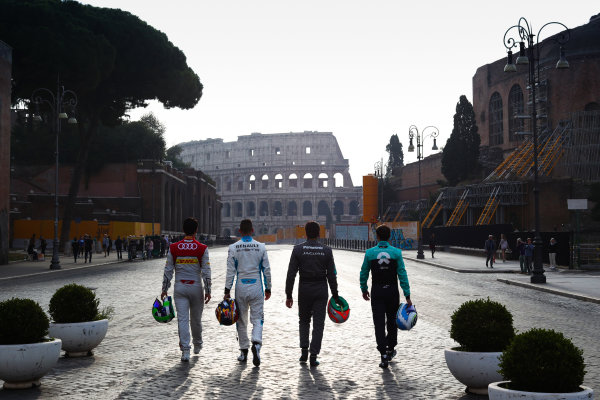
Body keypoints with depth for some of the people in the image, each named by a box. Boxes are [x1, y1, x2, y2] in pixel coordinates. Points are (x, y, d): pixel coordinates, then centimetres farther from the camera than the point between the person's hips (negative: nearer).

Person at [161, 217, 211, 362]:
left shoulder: (174, 248, -2)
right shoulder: (202, 249, -6)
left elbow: (168, 270, 2)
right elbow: (206, 272, -7)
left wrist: (164, 290, 9)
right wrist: (207, 291, -2)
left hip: (180, 287, 0)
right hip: (196, 287, 0)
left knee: (182, 319, -2)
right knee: (196, 319, 15)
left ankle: (185, 350, -10)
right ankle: (197, 345, 34)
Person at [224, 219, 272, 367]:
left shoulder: (233, 248, -4)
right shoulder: (261, 247, -1)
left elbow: (230, 271, -5)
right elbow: (266, 270, 2)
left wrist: (227, 291, 0)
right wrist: (268, 288, 12)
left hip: (241, 288, 0)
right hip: (256, 288, 0)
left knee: (241, 320, 12)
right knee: (257, 319, 4)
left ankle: (244, 352, 17)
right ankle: (256, 343, -21)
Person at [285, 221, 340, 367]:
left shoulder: (298, 249, -5)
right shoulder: (326, 250, -3)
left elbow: (291, 274, -6)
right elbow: (331, 275, -1)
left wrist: (288, 295, -1)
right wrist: (335, 295, 6)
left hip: (304, 289, 0)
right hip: (321, 289, 0)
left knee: (304, 321, 19)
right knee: (318, 323, 4)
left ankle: (304, 351, 10)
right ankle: (313, 356, 1)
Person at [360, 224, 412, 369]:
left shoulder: (370, 253, -4)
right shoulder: (396, 252, -5)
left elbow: (363, 273, 4)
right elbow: (402, 275, -7)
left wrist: (364, 289, 20)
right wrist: (407, 296, -5)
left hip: (377, 292, -1)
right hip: (392, 291, 1)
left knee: (379, 323, -1)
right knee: (392, 321, 18)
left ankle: (384, 355, -11)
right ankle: (390, 349, 32)